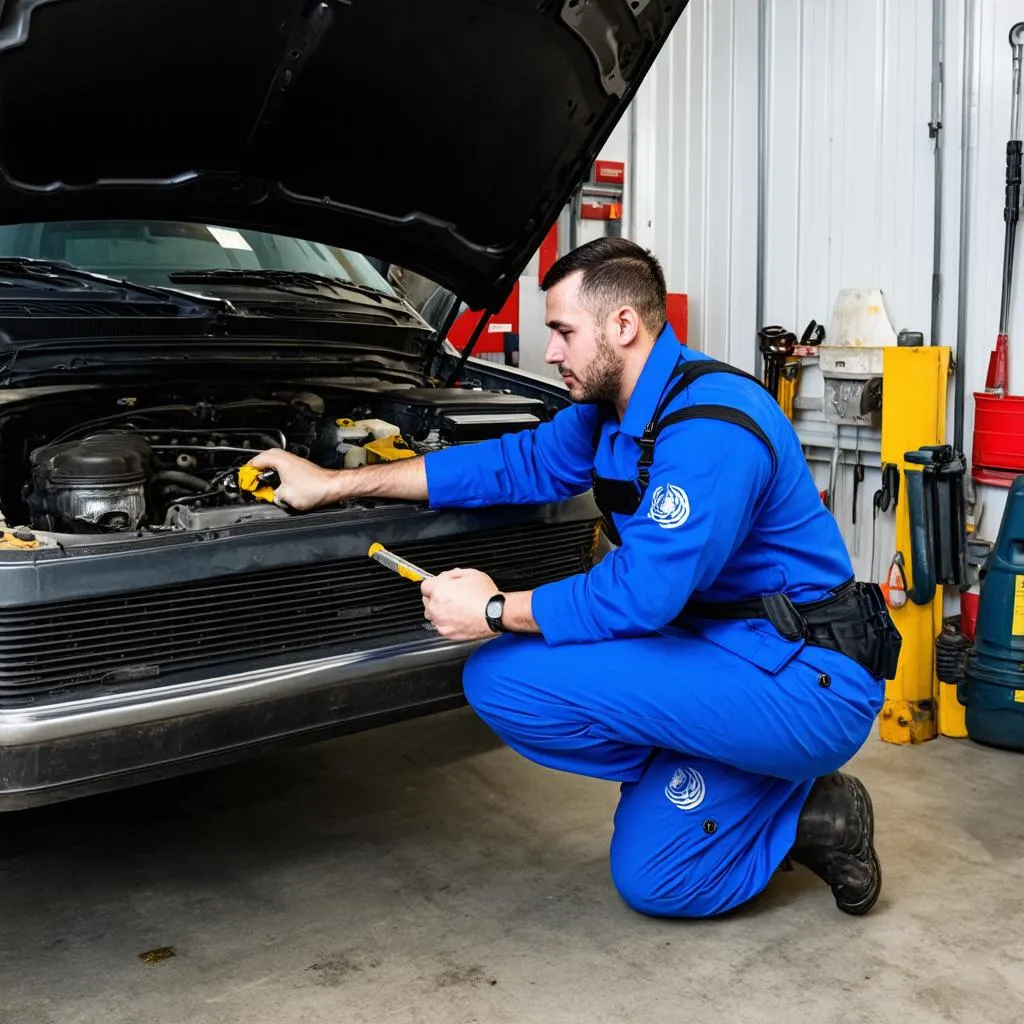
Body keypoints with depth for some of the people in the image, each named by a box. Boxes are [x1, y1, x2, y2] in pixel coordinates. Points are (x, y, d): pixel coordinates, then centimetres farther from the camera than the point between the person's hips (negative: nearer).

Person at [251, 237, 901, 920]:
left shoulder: (712, 424, -24)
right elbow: (524, 463, 11)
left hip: (811, 684, -9)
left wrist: (496, 612, -15)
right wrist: (336, 484, 9)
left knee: (504, 680, -19)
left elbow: (642, 591, -27)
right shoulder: (615, 408, 8)